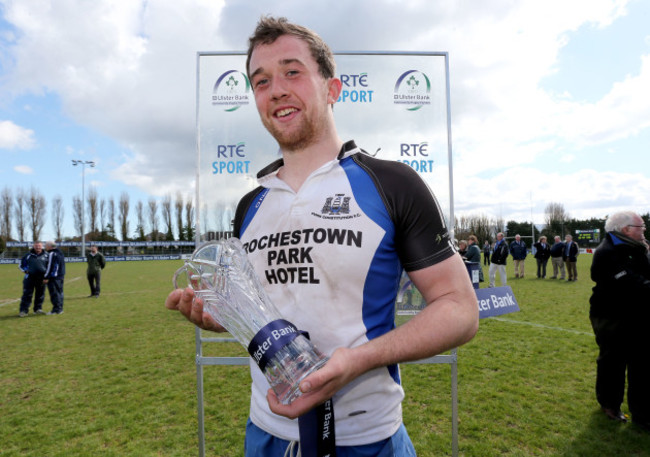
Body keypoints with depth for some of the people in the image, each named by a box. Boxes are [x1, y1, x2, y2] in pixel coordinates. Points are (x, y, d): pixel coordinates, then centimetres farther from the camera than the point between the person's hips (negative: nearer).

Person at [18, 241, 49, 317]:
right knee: (27, 294, -3)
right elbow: (21, 265, 15)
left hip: (41, 278, 1)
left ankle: (38, 309, 19)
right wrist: (25, 270, -1)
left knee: (40, 295, 7)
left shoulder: (46, 255, 7)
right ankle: (23, 310, 2)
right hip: (30, 278, -1)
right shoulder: (28, 255, 5)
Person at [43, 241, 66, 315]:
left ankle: (56, 309, -5)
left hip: (53, 277, -9)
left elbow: (49, 266, -16)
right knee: (59, 292, 12)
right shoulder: (60, 253, 16)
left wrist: (46, 277, -14)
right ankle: (60, 309, 16)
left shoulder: (51, 254, -12)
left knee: (54, 293, -6)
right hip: (61, 276, 9)